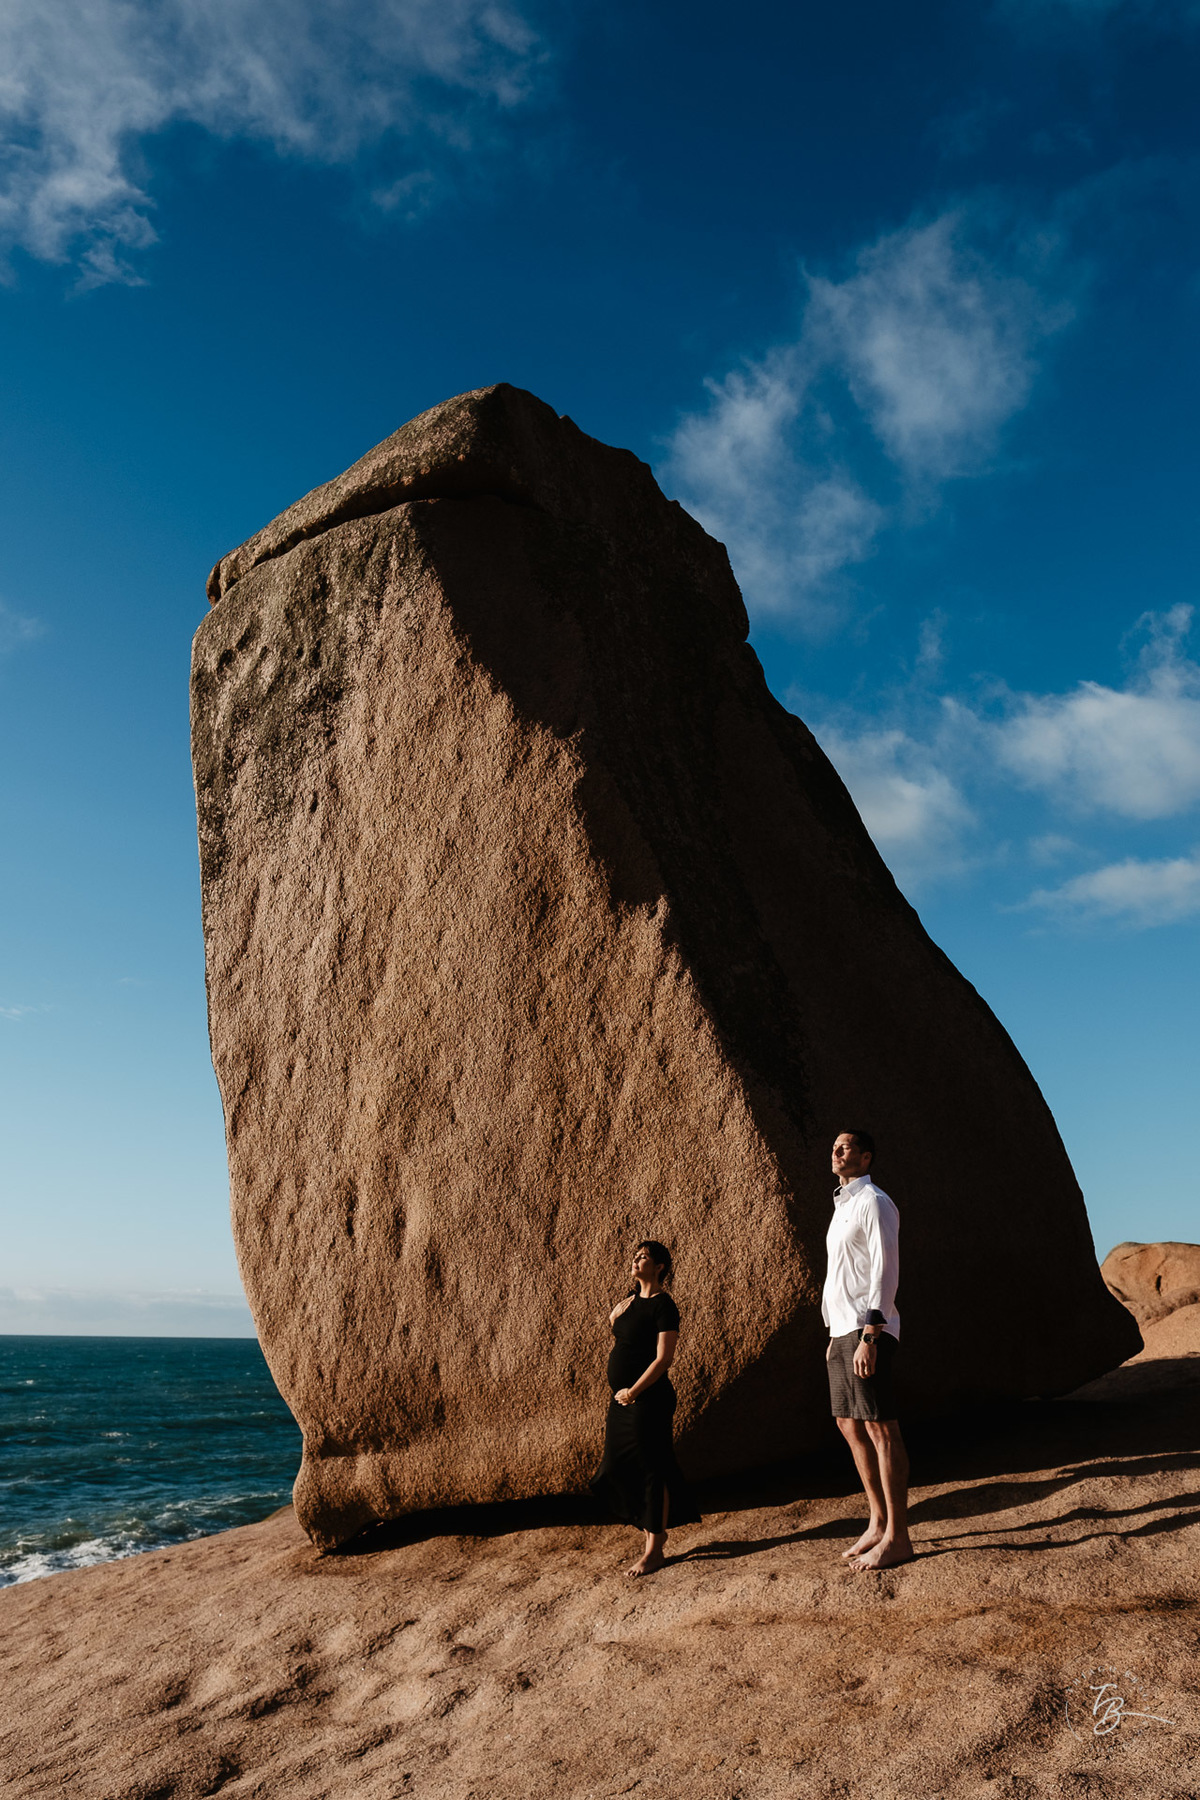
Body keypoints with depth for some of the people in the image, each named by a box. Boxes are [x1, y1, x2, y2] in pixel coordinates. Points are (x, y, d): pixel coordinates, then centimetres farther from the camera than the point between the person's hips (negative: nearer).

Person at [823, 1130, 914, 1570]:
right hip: (841, 1332, 9)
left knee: (880, 1429, -5)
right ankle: (878, 1523, 22)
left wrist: (869, 1336, -21)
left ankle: (897, 1537, 2)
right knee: (850, 1426, 12)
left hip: (867, 1332, -9)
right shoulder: (842, 1206, 19)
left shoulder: (874, 1203, -9)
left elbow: (885, 1272, -16)